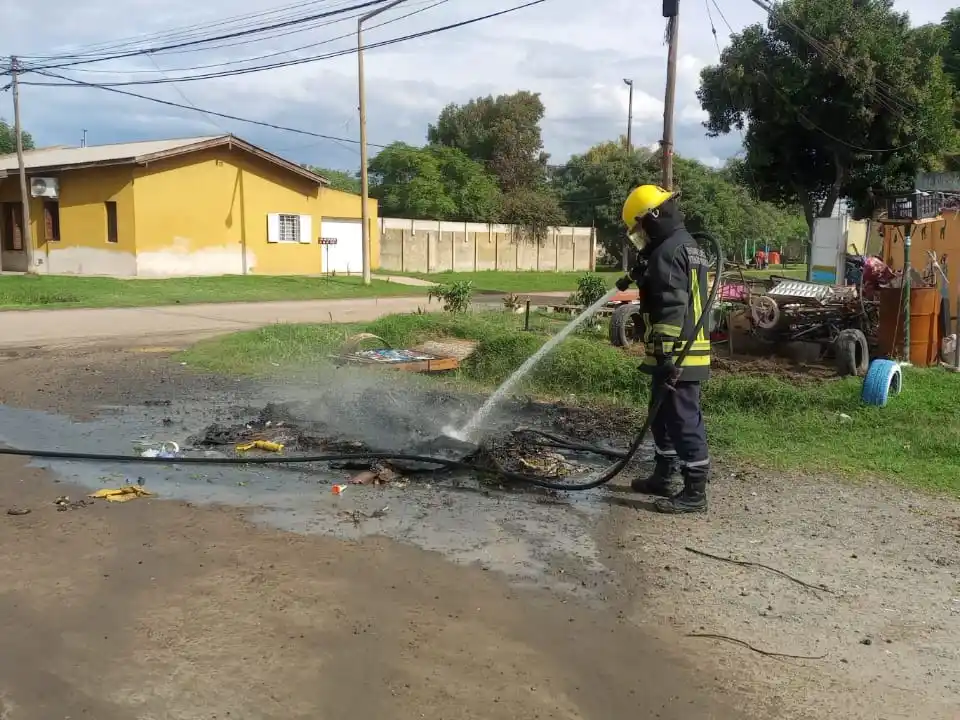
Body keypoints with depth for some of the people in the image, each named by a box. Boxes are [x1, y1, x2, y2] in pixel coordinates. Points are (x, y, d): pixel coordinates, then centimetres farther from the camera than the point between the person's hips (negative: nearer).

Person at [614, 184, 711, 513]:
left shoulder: (667, 252, -17)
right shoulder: (687, 246, 16)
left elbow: (672, 309, -24)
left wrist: (665, 355, -26)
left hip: (676, 356, -11)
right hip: (687, 352, 11)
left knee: (684, 421, -4)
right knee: (664, 417, 20)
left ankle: (695, 493, 2)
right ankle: (663, 477, 31)